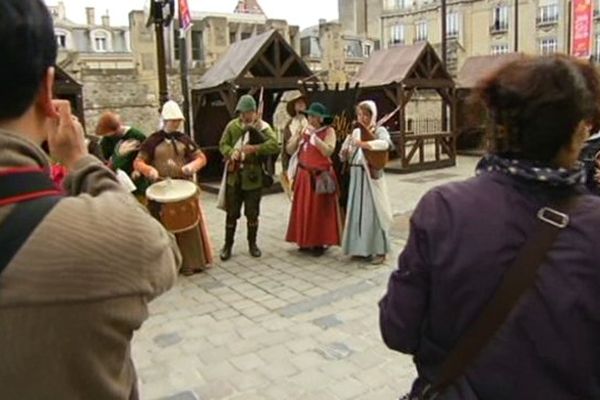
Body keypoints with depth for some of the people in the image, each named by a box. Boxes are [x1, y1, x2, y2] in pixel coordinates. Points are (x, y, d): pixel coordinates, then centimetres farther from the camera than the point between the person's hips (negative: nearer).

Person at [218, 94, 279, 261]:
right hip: (234, 176, 2)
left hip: (253, 177, -2)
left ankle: (252, 244, 27)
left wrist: (255, 148, -30)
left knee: (252, 213, 9)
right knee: (231, 213, 8)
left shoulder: (262, 126, -6)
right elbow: (223, 144, 6)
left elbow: (275, 145, -19)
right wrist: (230, 153, -16)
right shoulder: (232, 126, 3)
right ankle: (228, 245, 21)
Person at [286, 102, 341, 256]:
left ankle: (320, 243, 7)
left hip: (321, 176, -5)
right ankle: (305, 240, 17)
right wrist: (298, 137, -9)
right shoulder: (304, 130, 9)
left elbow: (328, 151, -20)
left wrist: (314, 136, -19)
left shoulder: (329, 131, -5)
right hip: (304, 175, 5)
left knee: (320, 210, 0)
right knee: (303, 209, 7)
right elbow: (289, 150, 6)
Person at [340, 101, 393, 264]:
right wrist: (346, 148, -11)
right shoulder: (356, 132, 12)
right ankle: (361, 247, 20)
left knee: (373, 211, -3)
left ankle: (379, 251, 5)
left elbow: (386, 143, -28)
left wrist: (362, 144, -31)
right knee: (357, 210, 8)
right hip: (356, 176, 6)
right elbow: (344, 157, 11)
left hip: (372, 176, -5)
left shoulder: (379, 130, -3)